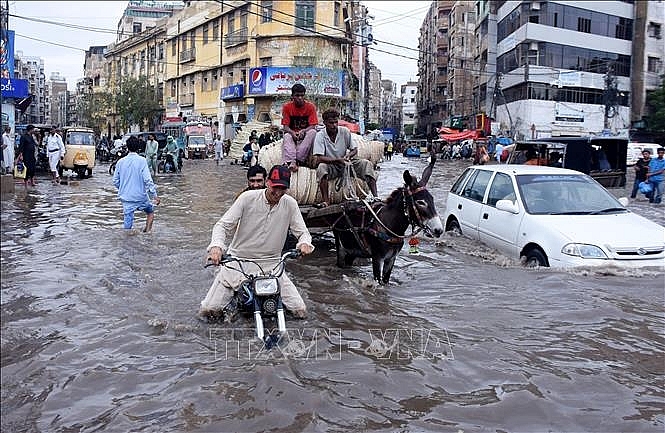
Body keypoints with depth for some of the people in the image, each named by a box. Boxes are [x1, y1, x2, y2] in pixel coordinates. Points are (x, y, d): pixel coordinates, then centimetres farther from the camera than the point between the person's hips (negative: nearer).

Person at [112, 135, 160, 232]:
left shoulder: (121, 162, 2)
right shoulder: (141, 160, -10)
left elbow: (115, 181, 8)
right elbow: (147, 179, -16)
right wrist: (154, 195, -12)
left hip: (126, 198, 3)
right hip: (140, 196, -3)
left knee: (127, 225, 5)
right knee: (150, 211, 25)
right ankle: (147, 230, 13)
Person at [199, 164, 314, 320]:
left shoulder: (290, 204, -5)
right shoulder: (247, 198, -11)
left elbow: (302, 231, 0)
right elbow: (223, 225, -11)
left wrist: (304, 243, -25)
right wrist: (217, 245, -32)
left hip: (271, 264, 2)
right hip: (238, 261, -1)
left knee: (300, 311, -6)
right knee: (207, 310, -7)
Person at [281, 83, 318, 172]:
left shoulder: (310, 106, -8)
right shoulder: (287, 107, -6)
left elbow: (313, 126, -12)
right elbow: (285, 127, -9)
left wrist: (303, 131, -33)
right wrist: (292, 133, -31)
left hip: (306, 133, 0)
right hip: (292, 133, 0)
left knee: (313, 132, -32)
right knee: (287, 137, -32)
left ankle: (298, 159, -38)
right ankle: (291, 162, -52)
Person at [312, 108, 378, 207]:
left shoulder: (345, 131, -6)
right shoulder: (320, 136, -13)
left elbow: (355, 149, 2)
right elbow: (319, 158, -21)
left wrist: (348, 155, -22)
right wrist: (337, 160, -31)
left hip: (345, 164, 3)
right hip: (331, 167, -3)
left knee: (366, 163, -18)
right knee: (321, 167, -35)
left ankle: (375, 196, -21)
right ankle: (325, 200, -32)